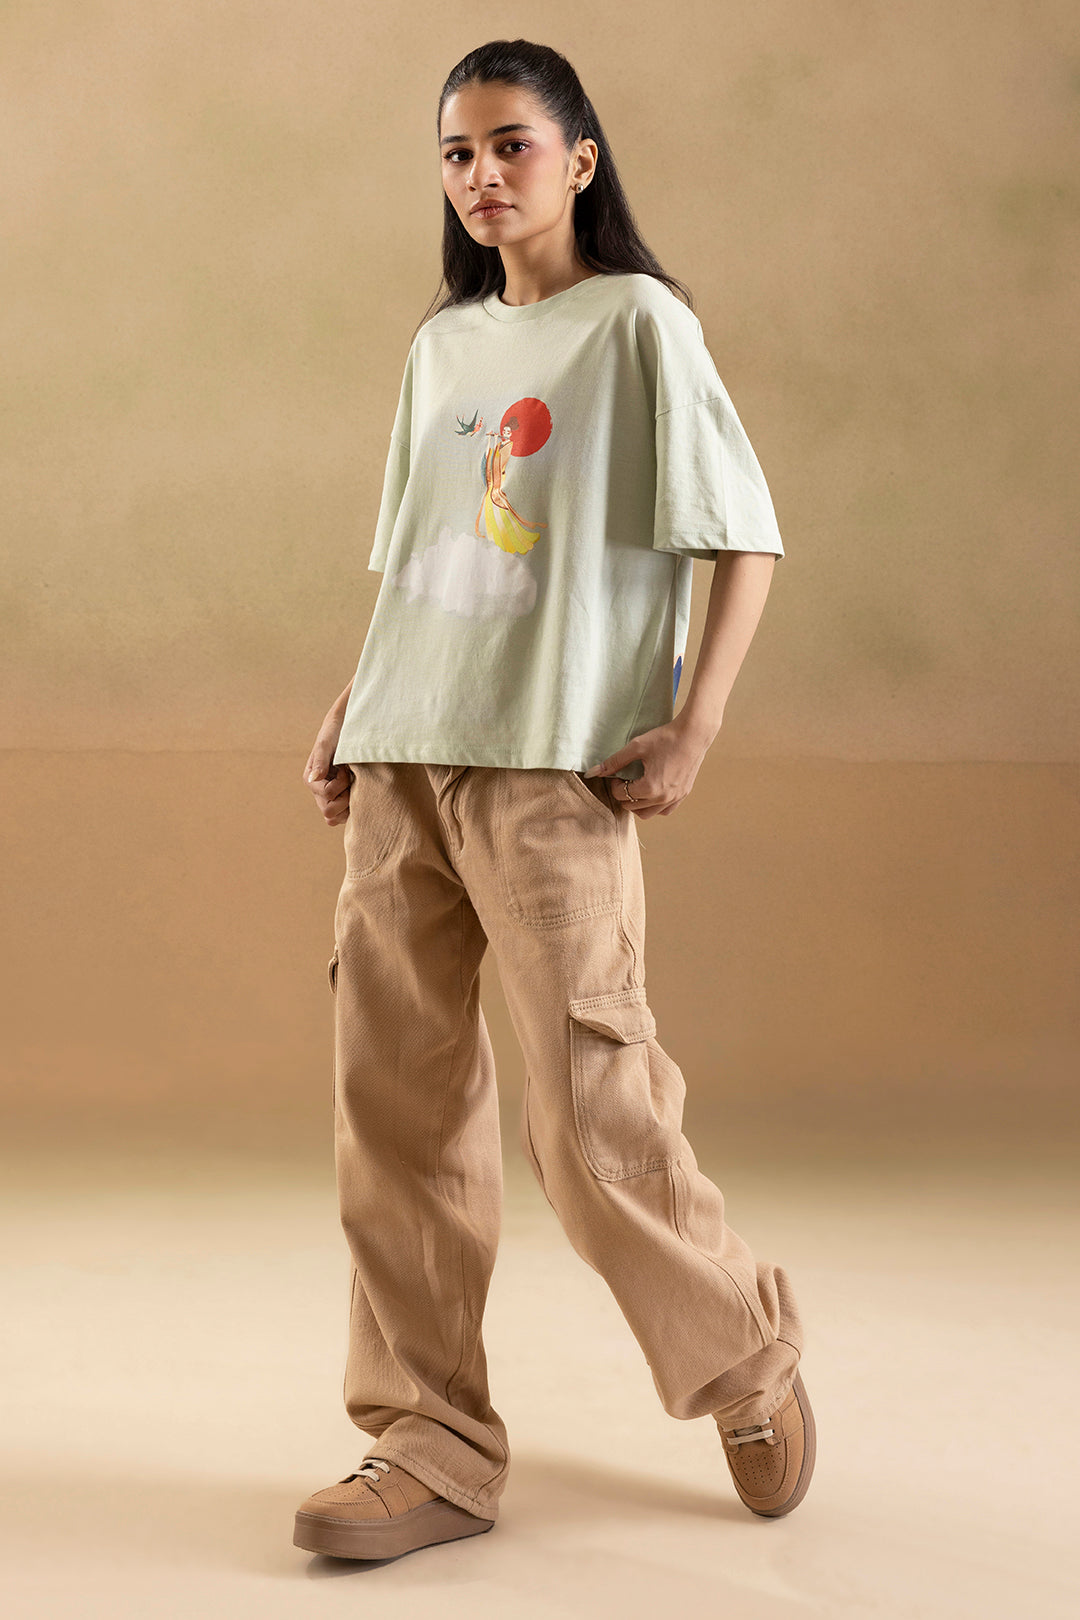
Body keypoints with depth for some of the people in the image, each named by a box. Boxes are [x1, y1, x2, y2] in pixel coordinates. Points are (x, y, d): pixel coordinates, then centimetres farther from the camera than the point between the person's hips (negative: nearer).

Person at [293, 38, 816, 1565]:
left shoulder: (638, 322, 1)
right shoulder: (439, 346, 19)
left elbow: (746, 537, -3)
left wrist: (692, 728, -12)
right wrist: (349, 709, 11)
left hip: (556, 767, -6)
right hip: (404, 764, 6)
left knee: (588, 1122, -7)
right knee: (393, 1107, 3)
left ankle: (749, 1360, 19)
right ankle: (433, 1445, 13)